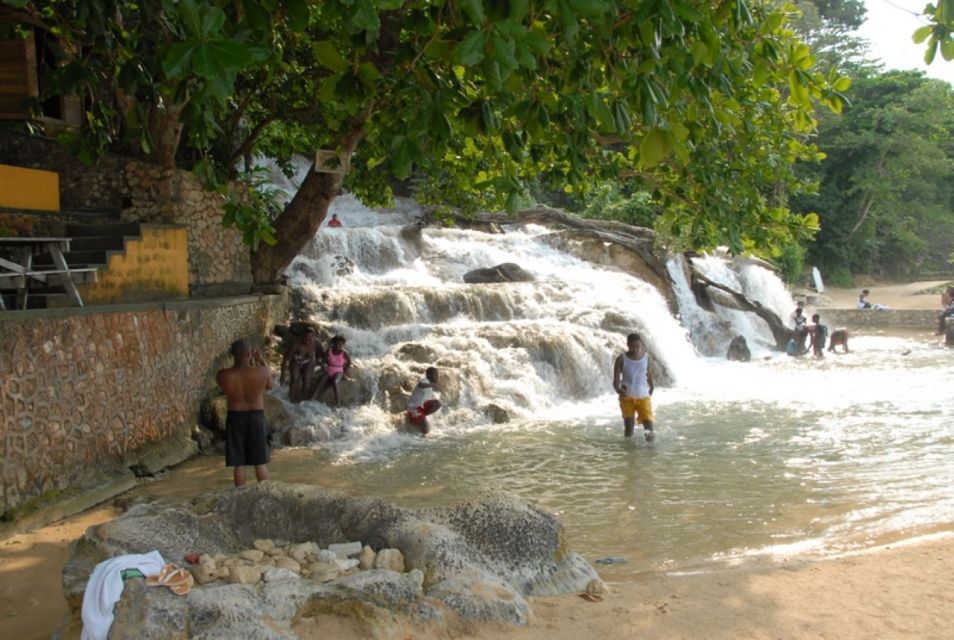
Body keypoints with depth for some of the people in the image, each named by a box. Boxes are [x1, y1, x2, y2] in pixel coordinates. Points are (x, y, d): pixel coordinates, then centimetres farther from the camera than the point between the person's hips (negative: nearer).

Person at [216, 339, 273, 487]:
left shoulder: (223, 375, -15)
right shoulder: (261, 372, -17)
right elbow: (270, 385, 6)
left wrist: (237, 364, 10)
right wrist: (262, 361, 11)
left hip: (235, 418, 0)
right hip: (256, 417, 0)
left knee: (238, 463, 10)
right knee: (261, 462, 13)